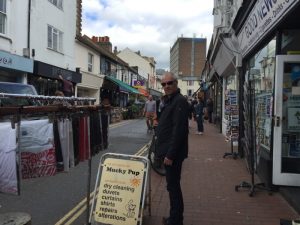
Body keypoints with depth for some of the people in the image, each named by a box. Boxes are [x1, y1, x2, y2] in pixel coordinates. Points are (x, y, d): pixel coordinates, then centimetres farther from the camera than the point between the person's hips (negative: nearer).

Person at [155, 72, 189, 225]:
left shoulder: (179, 101, -15)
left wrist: (170, 154, -22)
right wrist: (166, 152, 17)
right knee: (172, 186, 18)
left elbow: (179, 130, -22)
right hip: (169, 151, 10)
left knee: (173, 186, -1)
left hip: (173, 153, -10)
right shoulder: (169, 100, 15)